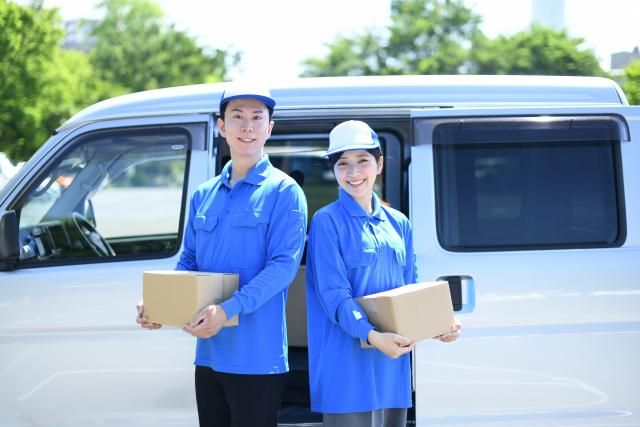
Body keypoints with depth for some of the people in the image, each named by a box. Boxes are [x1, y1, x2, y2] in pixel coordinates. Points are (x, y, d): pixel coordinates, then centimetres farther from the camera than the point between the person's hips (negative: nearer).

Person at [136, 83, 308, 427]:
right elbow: (188, 263, 17)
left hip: (257, 355, -6)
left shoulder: (284, 191, -5)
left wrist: (229, 309, -26)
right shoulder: (203, 195, 14)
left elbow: (283, 265, -15)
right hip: (209, 352, 6)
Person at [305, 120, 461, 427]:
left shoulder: (398, 224, 13)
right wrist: (371, 335, -29)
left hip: (392, 362, 6)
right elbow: (334, 295, -14)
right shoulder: (328, 222, -6)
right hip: (349, 367, -6)